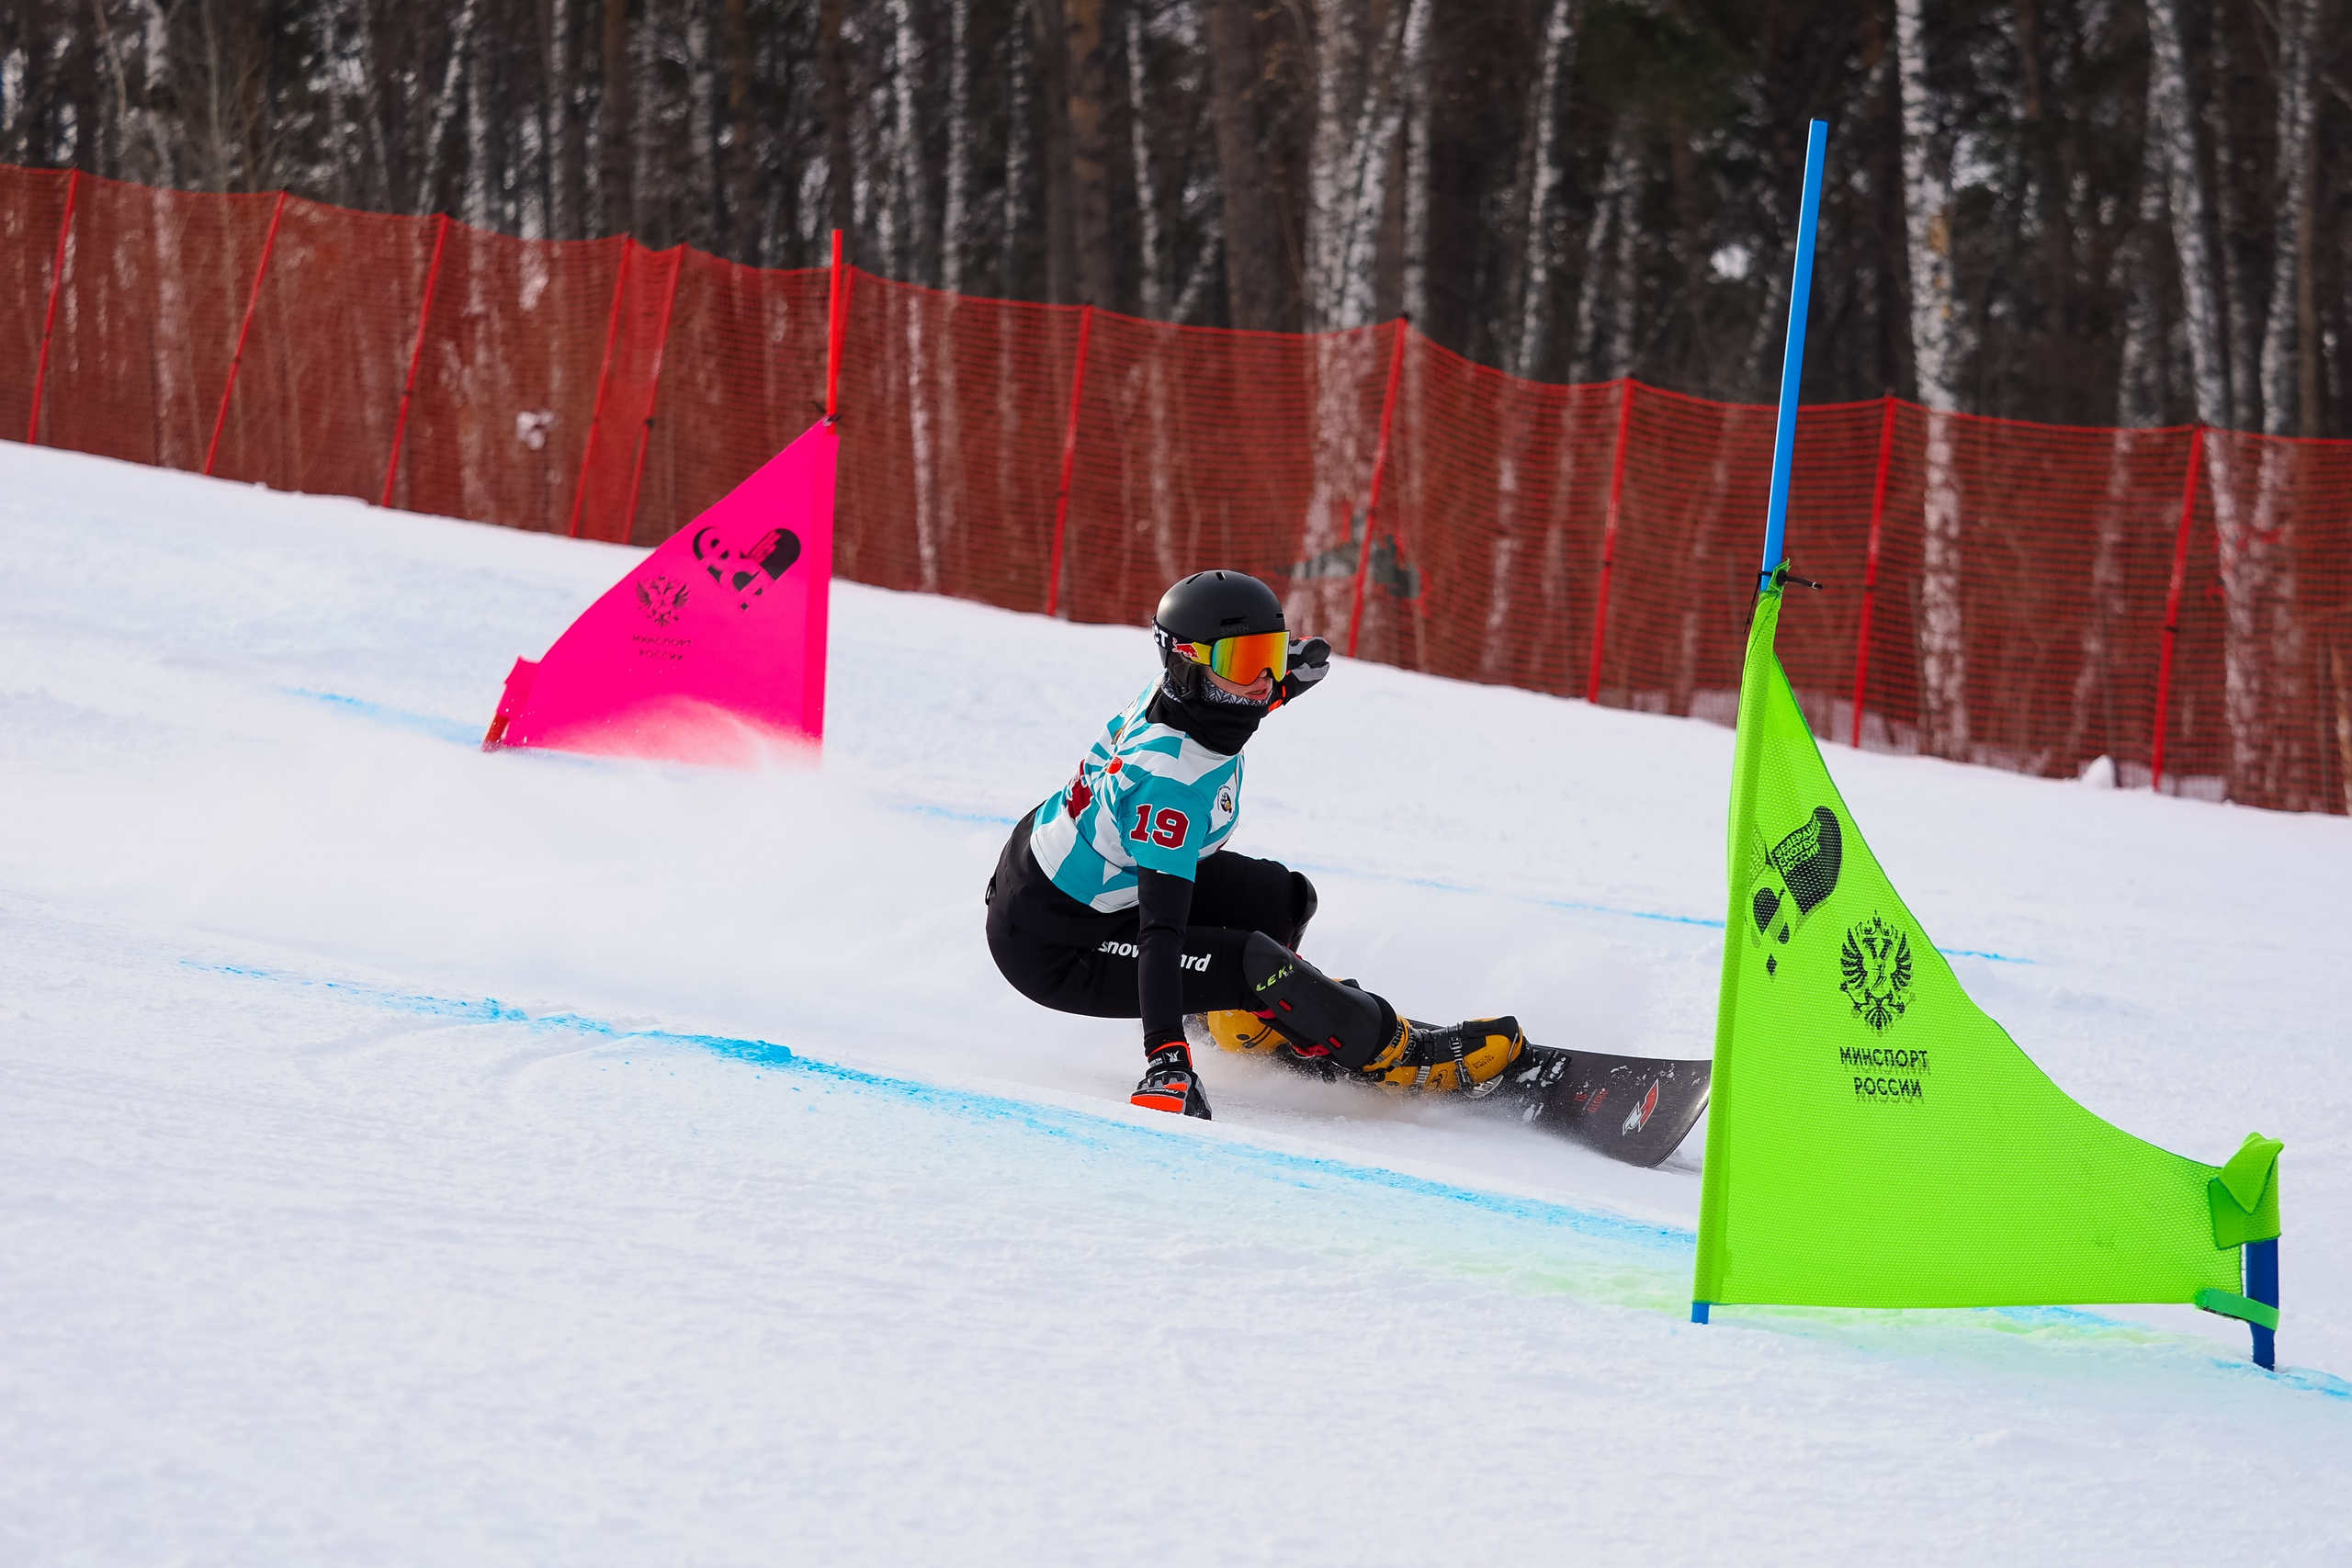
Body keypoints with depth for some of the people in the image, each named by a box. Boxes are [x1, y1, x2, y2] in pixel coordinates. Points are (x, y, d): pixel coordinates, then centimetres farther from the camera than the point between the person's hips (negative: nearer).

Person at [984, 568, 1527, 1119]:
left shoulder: (1169, 691, -9)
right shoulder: (1172, 782, -34)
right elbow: (1161, 929, -39)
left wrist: (1283, 681, 22)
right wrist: (1166, 1059, -46)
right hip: (1048, 948, -10)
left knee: (1282, 897, 6)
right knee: (1254, 963, -24)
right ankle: (1395, 1051, -5)